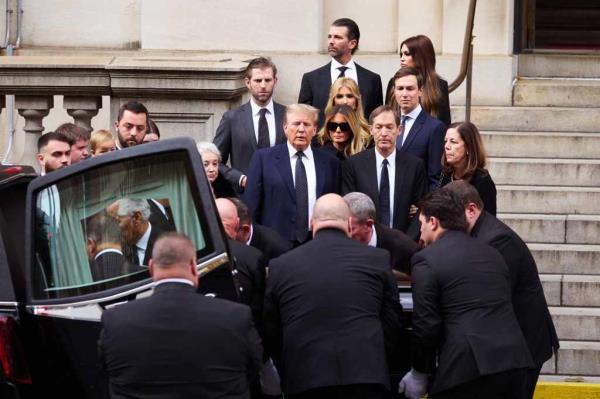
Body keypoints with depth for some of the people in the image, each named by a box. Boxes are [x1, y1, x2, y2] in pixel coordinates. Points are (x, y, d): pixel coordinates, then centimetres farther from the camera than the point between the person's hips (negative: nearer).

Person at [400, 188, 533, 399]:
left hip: (467, 367, -6)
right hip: (513, 360, 6)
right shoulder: (491, 253, 18)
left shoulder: (426, 260, -2)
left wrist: (419, 373, 7)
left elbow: (426, 326, -6)